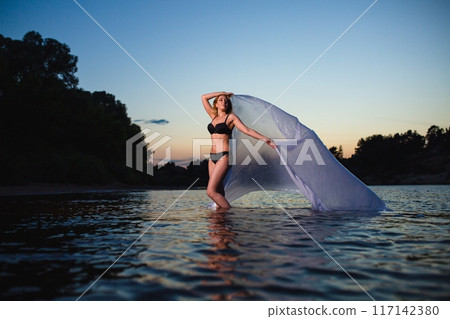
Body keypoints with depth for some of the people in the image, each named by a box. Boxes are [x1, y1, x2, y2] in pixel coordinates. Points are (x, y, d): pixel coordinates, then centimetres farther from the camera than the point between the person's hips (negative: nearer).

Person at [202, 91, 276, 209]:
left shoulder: (231, 117, 2)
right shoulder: (213, 116, 18)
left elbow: (247, 130, -5)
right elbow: (204, 97, 23)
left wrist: (263, 138, -15)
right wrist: (222, 93, 23)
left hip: (223, 157, -6)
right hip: (212, 157, 6)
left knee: (211, 191, -15)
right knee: (218, 192, 5)